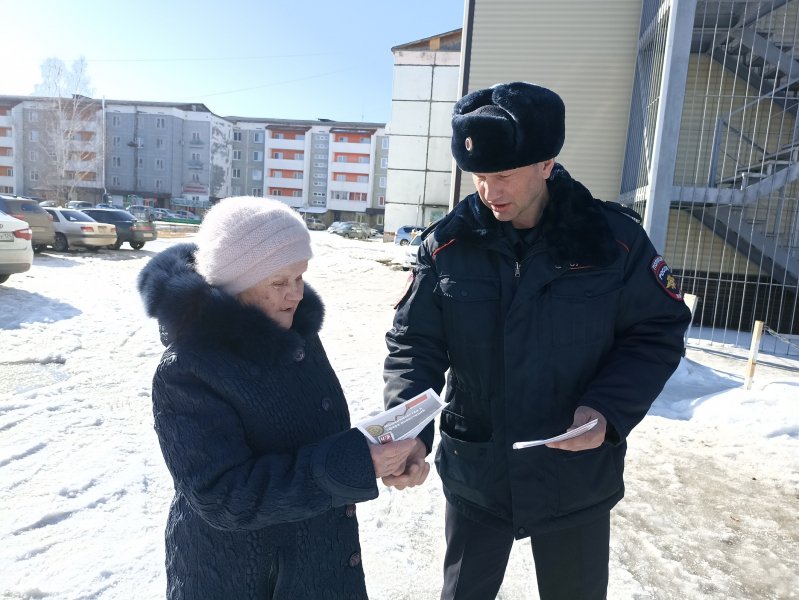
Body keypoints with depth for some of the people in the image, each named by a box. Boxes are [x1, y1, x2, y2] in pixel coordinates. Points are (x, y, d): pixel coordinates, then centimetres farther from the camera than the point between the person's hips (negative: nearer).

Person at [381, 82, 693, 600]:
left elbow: (658, 331, -4)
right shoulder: (449, 244, -11)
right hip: (473, 476, 1)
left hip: (577, 480, 0)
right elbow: (416, 343, -8)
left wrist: (610, 411, -19)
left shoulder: (614, 239, -14)